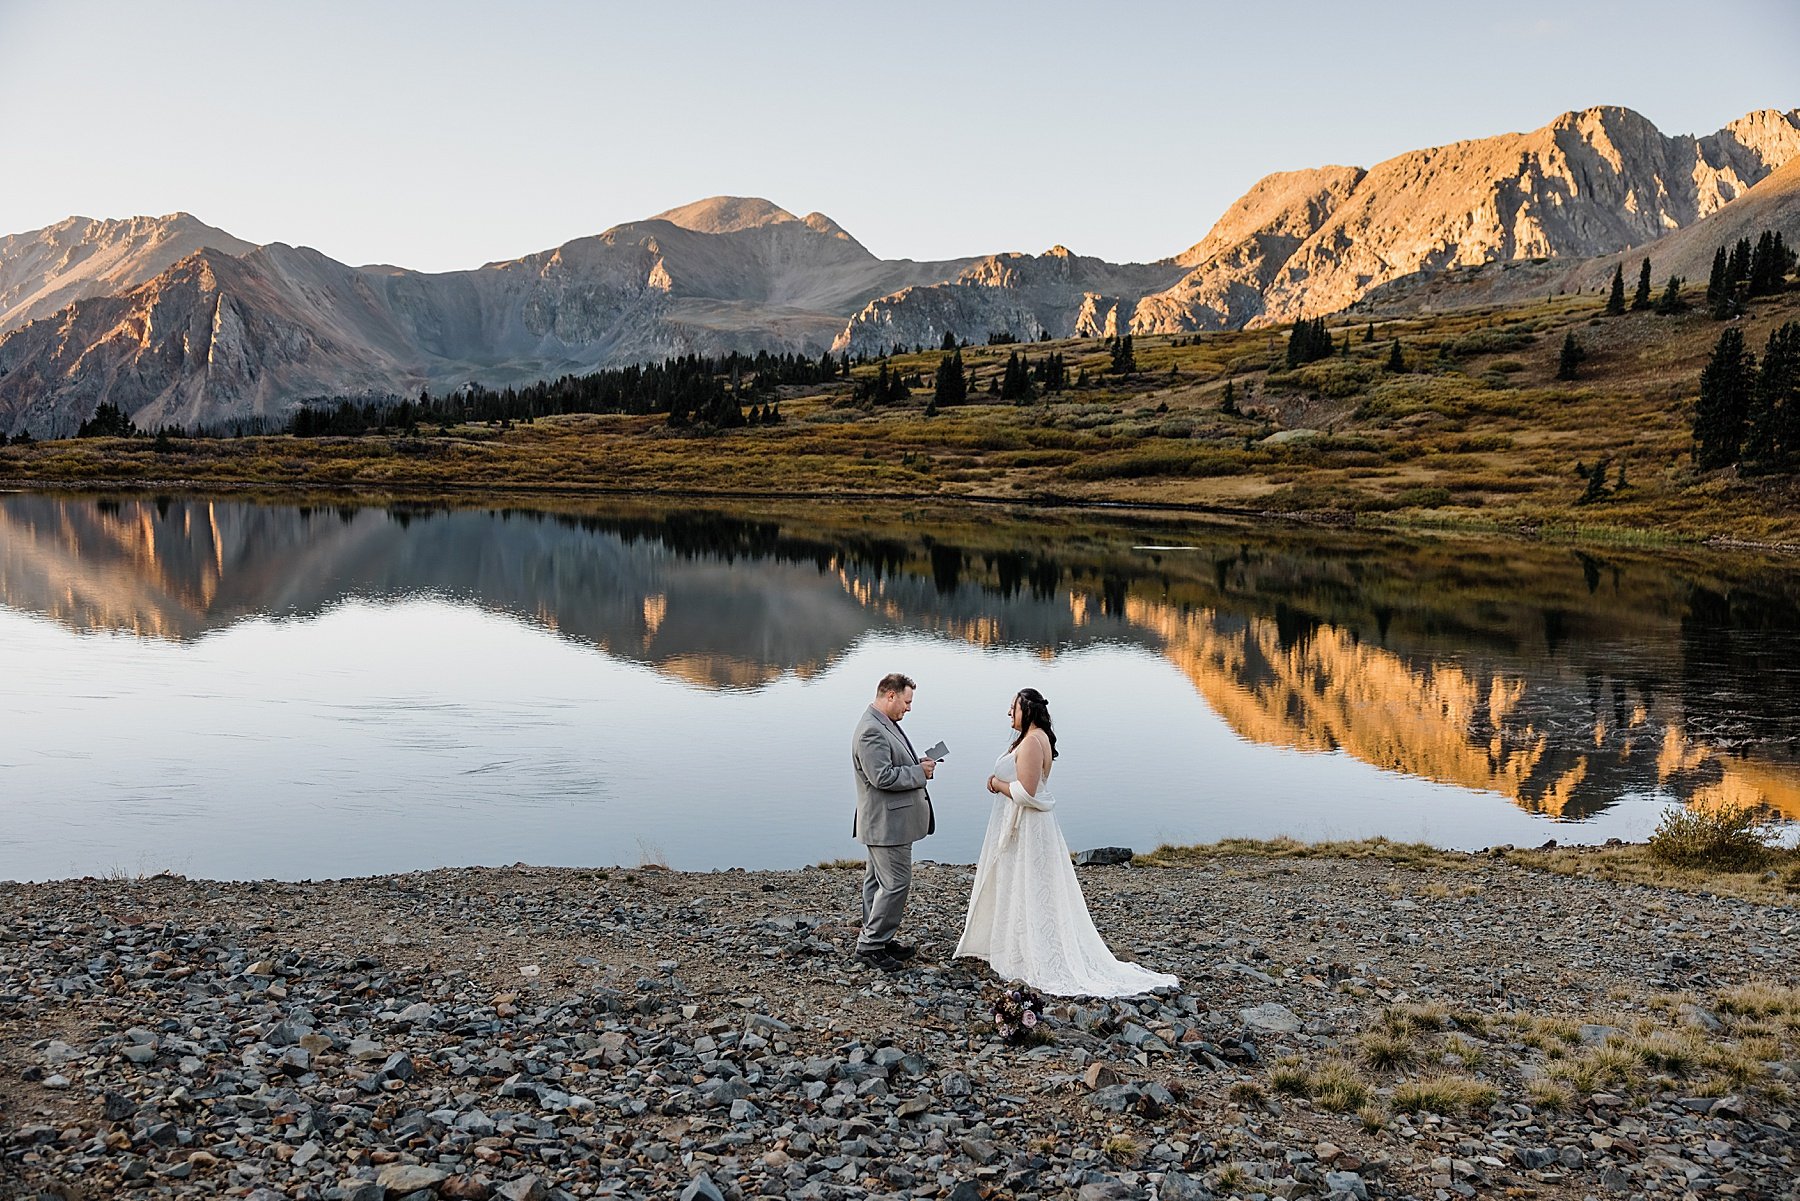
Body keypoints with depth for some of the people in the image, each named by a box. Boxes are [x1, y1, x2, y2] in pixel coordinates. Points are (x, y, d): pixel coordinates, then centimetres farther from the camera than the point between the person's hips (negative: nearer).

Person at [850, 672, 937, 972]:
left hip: (888, 821, 11)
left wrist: (918, 764, 7)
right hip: (887, 823, -11)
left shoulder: (884, 724, 12)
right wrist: (920, 772, -16)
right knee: (896, 883, -6)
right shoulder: (871, 731, -22)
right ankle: (870, 944, 2)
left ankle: (877, 939, 26)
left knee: (878, 881, 17)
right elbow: (882, 777, -27)